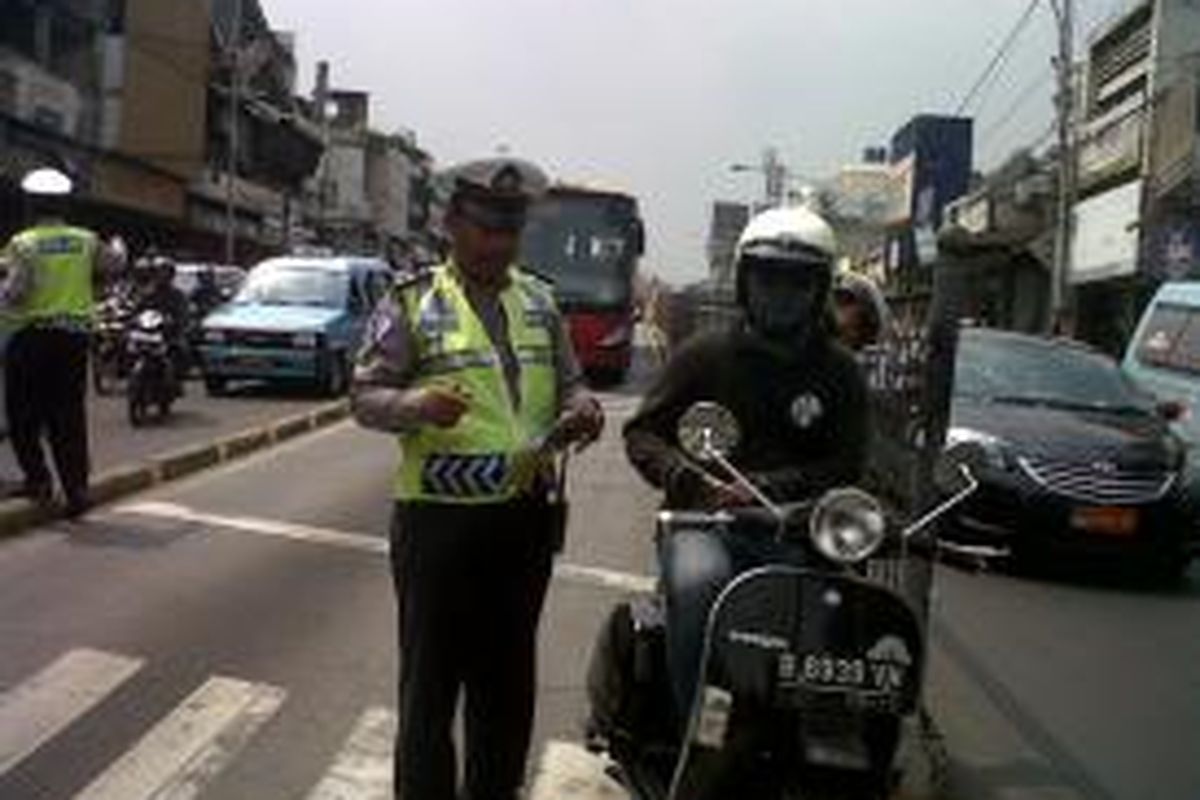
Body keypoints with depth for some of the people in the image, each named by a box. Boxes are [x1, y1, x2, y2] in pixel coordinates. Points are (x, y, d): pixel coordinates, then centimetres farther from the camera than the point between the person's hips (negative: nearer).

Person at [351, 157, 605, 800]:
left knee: (508, 675, 17)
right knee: (431, 676, 4)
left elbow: (566, 382, 18)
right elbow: (365, 395, -5)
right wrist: (418, 404, -26)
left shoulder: (539, 300, 12)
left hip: (526, 516, 5)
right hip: (438, 518, -5)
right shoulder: (412, 301, -3)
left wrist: (581, 407, -6)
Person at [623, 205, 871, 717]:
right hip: (701, 521, -1)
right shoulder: (706, 355, 11)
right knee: (698, 586, -34)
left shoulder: (839, 374, 13)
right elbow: (642, 432, 8)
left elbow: (846, 465, 3)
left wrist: (764, 489, -13)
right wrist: (689, 479, -13)